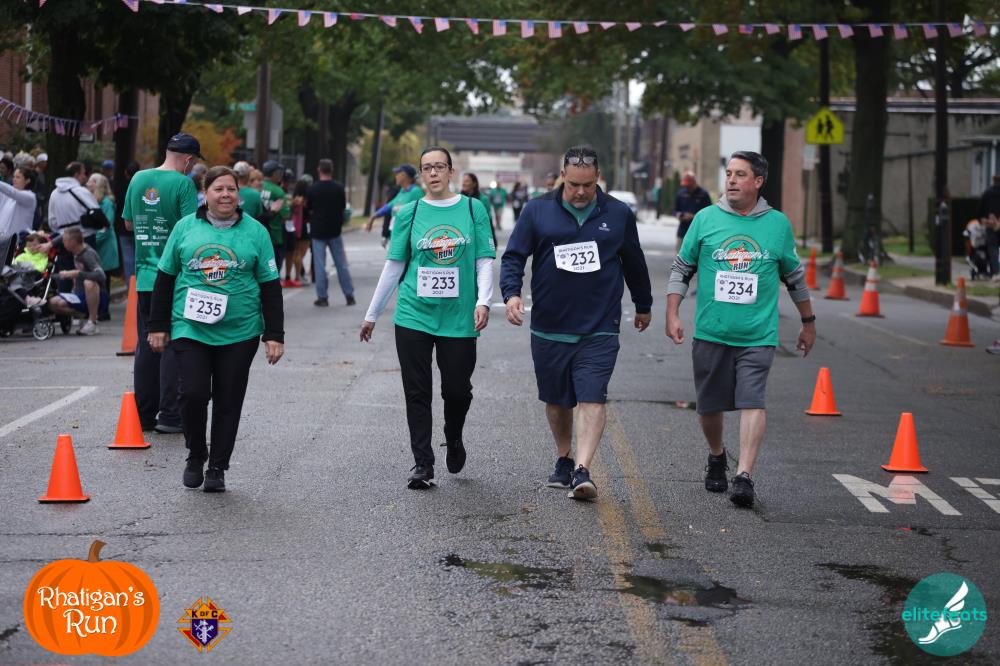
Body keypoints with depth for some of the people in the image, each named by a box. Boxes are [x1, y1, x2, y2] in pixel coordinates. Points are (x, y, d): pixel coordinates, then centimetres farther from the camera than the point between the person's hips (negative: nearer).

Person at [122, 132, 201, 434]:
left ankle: (144, 415, 16)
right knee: (173, 345, 1)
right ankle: (169, 415, 1)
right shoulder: (183, 184, -12)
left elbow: (128, 223, 16)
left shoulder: (138, 179, 6)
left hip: (144, 277, 5)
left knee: (146, 345, 12)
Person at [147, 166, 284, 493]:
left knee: (228, 402, 4)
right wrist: (158, 326, 8)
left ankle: (217, 468, 18)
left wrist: (274, 335, 0)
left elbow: (270, 287, 5)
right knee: (193, 393, -12)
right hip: (190, 328, 0)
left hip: (239, 333, 0)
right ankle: (196, 456, 12)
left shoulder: (255, 232, 3)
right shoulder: (185, 227, 4)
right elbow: (165, 278, 11)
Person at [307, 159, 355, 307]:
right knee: (341, 264, 8)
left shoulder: (312, 189, -9)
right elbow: (343, 207, 4)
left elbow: (308, 210, 1)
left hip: (318, 231, -1)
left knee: (319, 265, 3)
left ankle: (322, 297, 2)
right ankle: (349, 296, 9)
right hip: (334, 230, 1)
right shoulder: (339, 188, -6)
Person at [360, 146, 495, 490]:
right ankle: (422, 464, 8)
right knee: (417, 393, 1)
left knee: (457, 389, 4)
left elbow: (484, 261, 2)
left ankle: (454, 441, 34)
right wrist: (372, 314, 11)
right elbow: (394, 266, 10)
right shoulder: (410, 213, 4)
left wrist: (483, 301, -14)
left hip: (458, 318, -1)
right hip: (414, 315, 1)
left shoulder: (473, 209, 3)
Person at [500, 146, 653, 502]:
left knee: (592, 398, -14)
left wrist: (644, 306, 27)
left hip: (599, 329, -1)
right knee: (557, 401, 13)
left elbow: (634, 263, 18)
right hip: (549, 328, 1)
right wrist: (511, 293, -17)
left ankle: (582, 471, -20)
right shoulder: (537, 211, 1)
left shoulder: (618, 214, 5)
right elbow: (513, 256, 1)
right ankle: (563, 462, 31)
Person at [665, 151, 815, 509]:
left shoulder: (778, 224, 5)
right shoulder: (706, 219, 3)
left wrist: (808, 322, 22)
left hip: (758, 335, -1)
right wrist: (673, 314, 0)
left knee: (752, 402, -15)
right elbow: (681, 270, 10)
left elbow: (794, 277, 17)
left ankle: (744, 476, -18)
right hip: (710, 333, 1)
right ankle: (717, 457, 37)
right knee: (709, 405, 10)